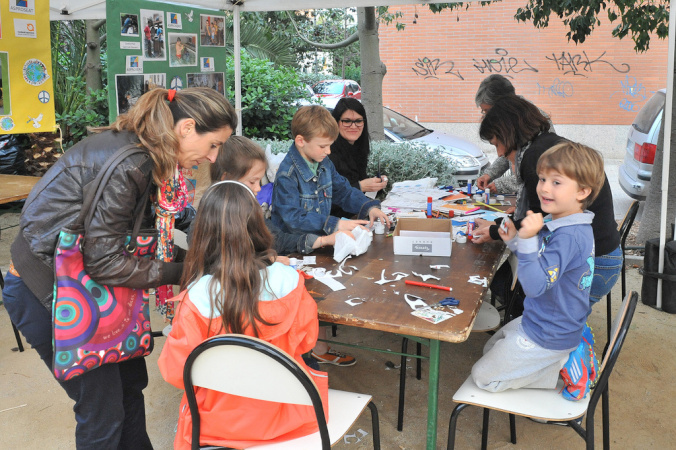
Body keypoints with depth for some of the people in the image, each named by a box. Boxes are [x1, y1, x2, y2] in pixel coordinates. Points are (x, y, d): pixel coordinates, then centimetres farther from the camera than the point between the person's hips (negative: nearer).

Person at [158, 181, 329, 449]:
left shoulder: (196, 299, -27)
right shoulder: (289, 281, -21)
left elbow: (175, 373, -15)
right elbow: (305, 341, -4)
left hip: (222, 423, -1)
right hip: (283, 413, 2)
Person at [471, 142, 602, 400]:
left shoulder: (570, 237, -31)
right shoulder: (557, 224, -1)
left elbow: (536, 286, -35)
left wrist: (528, 240, -43)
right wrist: (515, 242, 0)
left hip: (547, 336, -10)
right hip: (538, 319, 10)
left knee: (483, 377, 2)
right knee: (491, 349, 27)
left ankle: (564, 366, 0)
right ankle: (564, 358, 13)